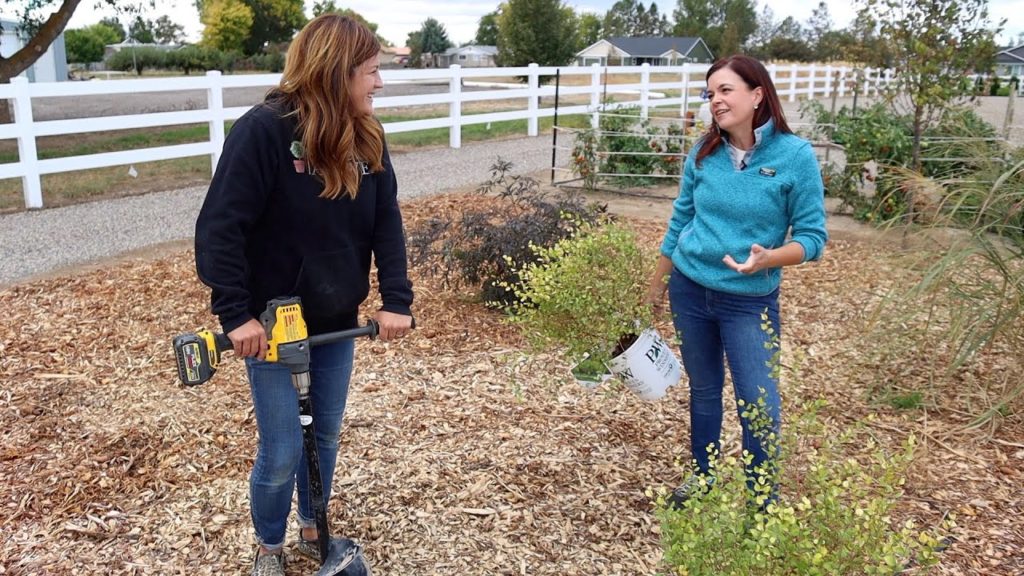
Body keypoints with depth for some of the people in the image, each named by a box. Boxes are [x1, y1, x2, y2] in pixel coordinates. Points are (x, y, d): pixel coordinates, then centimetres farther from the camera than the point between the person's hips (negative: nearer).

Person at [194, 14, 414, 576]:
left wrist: (396, 300, -10)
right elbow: (221, 227, -19)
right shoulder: (264, 130, -19)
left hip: (337, 322, 6)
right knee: (282, 453, 3)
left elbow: (387, 222, -1)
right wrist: (235, 314, -22)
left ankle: (312, 529, 43)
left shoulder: (366, 138, -1)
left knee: (326, 437, 18)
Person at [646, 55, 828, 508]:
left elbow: (812, 236, -10)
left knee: (759, 406, -2)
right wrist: (656, 285, 14)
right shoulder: (703, 152, -2)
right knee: (703, 390, 18)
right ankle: (703, 476, 39)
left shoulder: (794, 155, -12)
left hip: (750, 301, -3)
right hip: (689, 291, 4)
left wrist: (767, 259, -29)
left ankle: (764, 500, 19)